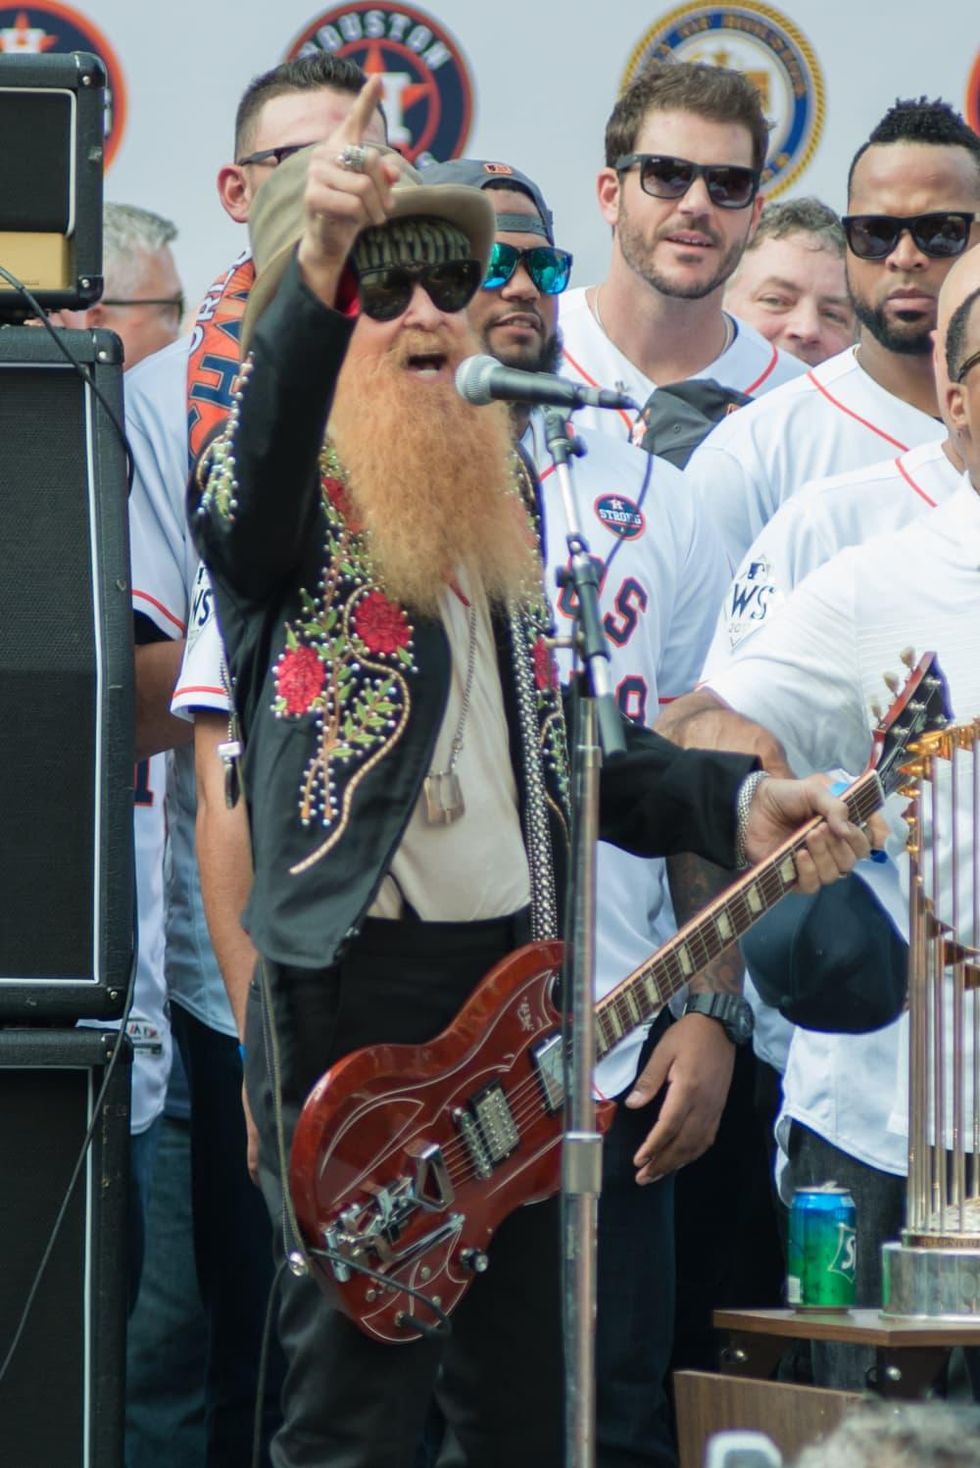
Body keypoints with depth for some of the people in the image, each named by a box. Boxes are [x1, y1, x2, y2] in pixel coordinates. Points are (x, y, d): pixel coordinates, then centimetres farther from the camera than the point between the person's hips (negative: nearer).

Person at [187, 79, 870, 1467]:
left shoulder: (503, 502, 17)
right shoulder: (282, 503, -5)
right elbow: (254, 475, -31)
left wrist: (737, 801, 3)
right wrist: (319, 273, -49)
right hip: (356, 987, -7)